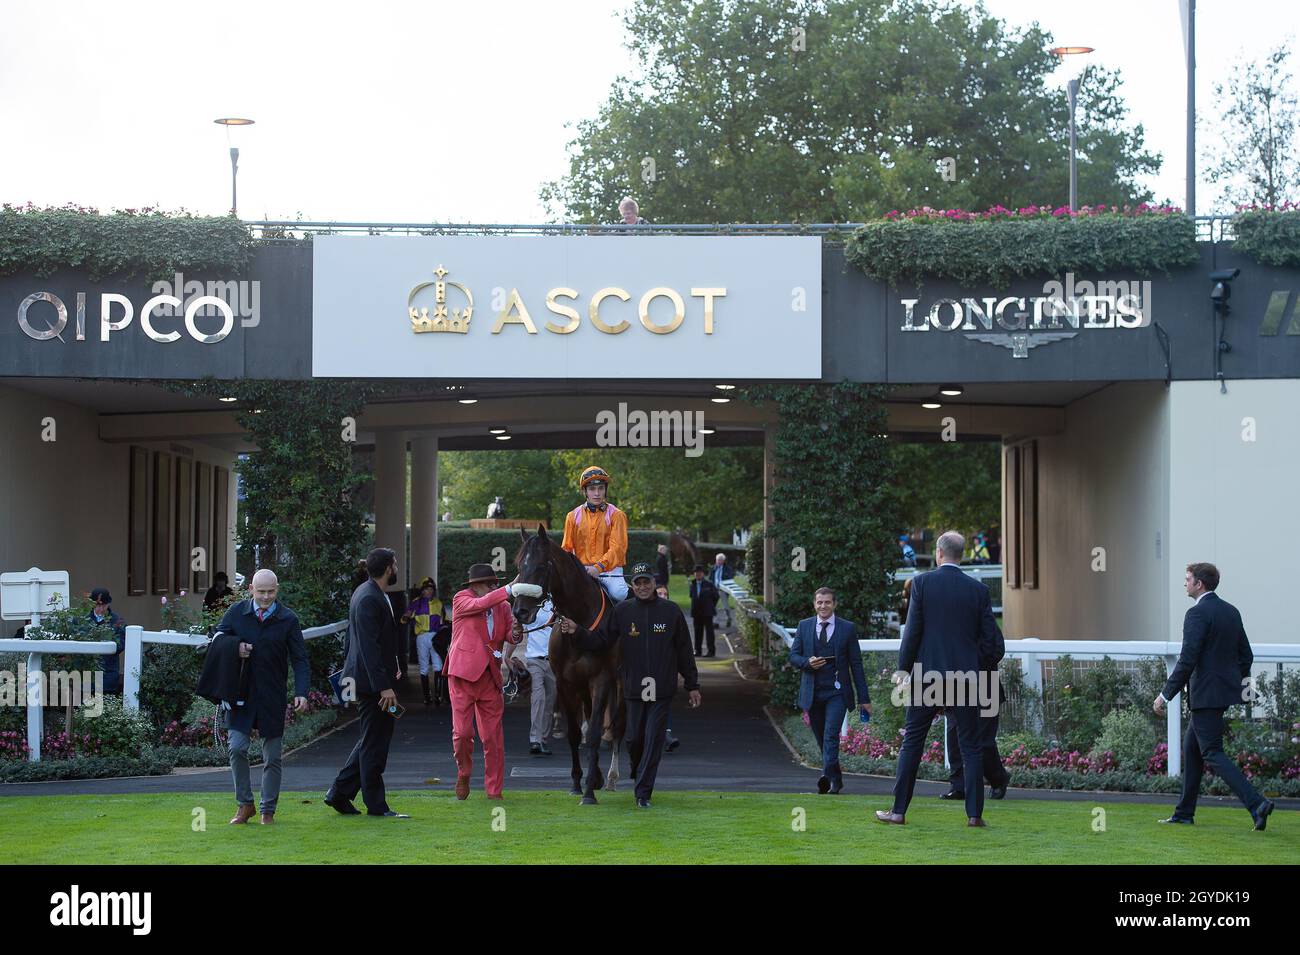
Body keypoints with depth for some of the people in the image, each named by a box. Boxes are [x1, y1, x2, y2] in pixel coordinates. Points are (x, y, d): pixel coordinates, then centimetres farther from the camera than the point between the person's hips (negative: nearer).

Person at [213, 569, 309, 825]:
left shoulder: (288, 619, -3)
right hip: (240, 695, 1)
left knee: (272, 757, 4)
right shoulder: (236, 612, 0)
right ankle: (245, 805, 10)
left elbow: (300, 659, -3)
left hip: (273, 698, -1)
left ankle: (268, 810, 15)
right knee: (237, 749, -6)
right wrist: (234, 649, -11)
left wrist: (301, 693, -16)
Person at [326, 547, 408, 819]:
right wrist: (384, 686, -24)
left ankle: (339, 793, 20)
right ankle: (376, 805, 5)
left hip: (367, 679, 11)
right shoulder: (369, 599, -19)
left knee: (372, 740, 17)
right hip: (371, 680, -11)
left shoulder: (365, 593, 13)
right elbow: (369, 647, -24)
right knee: (374, 743, -2)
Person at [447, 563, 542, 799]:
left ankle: (494, 791, 11)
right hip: (464, 673, -4)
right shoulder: (461, 600, -2)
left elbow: (511, 635, 4)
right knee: (462, 732, -6)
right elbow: (481, 604, -22)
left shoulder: (502, 606, 12)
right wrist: (509, 590, -33)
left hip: (490, 676, 4)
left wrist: (515, 633, -21)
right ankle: (463, 773, 21)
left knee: (493, 737, 3)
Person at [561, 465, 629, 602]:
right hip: (581, 571, 3)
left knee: (618, 593, -28)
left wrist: (599, 567, -23)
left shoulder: (616, 515, 2)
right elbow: (567, 548, 13)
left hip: (609, 570, -3)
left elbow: (617, 548, -9)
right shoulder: (573, 516, 12)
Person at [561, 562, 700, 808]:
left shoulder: (671, 611, 1)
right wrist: (577, 631, -16)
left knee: (654, 739, -4)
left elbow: (684, 651, 6)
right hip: (634, 687, 1)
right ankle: (638, 773, 36)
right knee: (635, 738, 6)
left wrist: (692, 685, 8)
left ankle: (643, 792, 0)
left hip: (662, 689, -1)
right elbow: (599, 640, 2)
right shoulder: (622, 611, 2)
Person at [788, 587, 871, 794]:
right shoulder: (804, 626, 8)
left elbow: (856, 664, 2)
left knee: (831, 735, -19)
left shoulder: (848, 628, 1)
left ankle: (826, 776, -29)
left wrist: (864, 698, 0)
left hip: (837, 692, -3)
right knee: (822, 739, 9)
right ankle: (835, 779, 21)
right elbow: (793, 656, 9)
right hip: (812, 694, 3)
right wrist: (807, 662, -15)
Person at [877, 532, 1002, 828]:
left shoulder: (922, 582, -4)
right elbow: (994, 642, 2)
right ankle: (975, 813, 3)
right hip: (966, 677, 1)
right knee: (970, 746, 7)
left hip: (927, 674, -1)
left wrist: (903, 668, 4)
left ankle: (899, 811, 8)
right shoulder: (978, 590, 2)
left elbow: (913, 629, -6)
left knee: (912, 742, 6)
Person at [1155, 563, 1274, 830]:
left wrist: (1165, 694, -15)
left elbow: (1187, 660, -20)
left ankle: (1256, 803, -18)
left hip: (1206, 694, -10)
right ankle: (1184, 813, 21)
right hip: (1226, 687, 10)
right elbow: (1246, 656, 16)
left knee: (1213, 754, -7)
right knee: (1191, 747, 17)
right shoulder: (1231, 611, 12)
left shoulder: (1198, 613, -15)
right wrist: (1236, 683, 26)